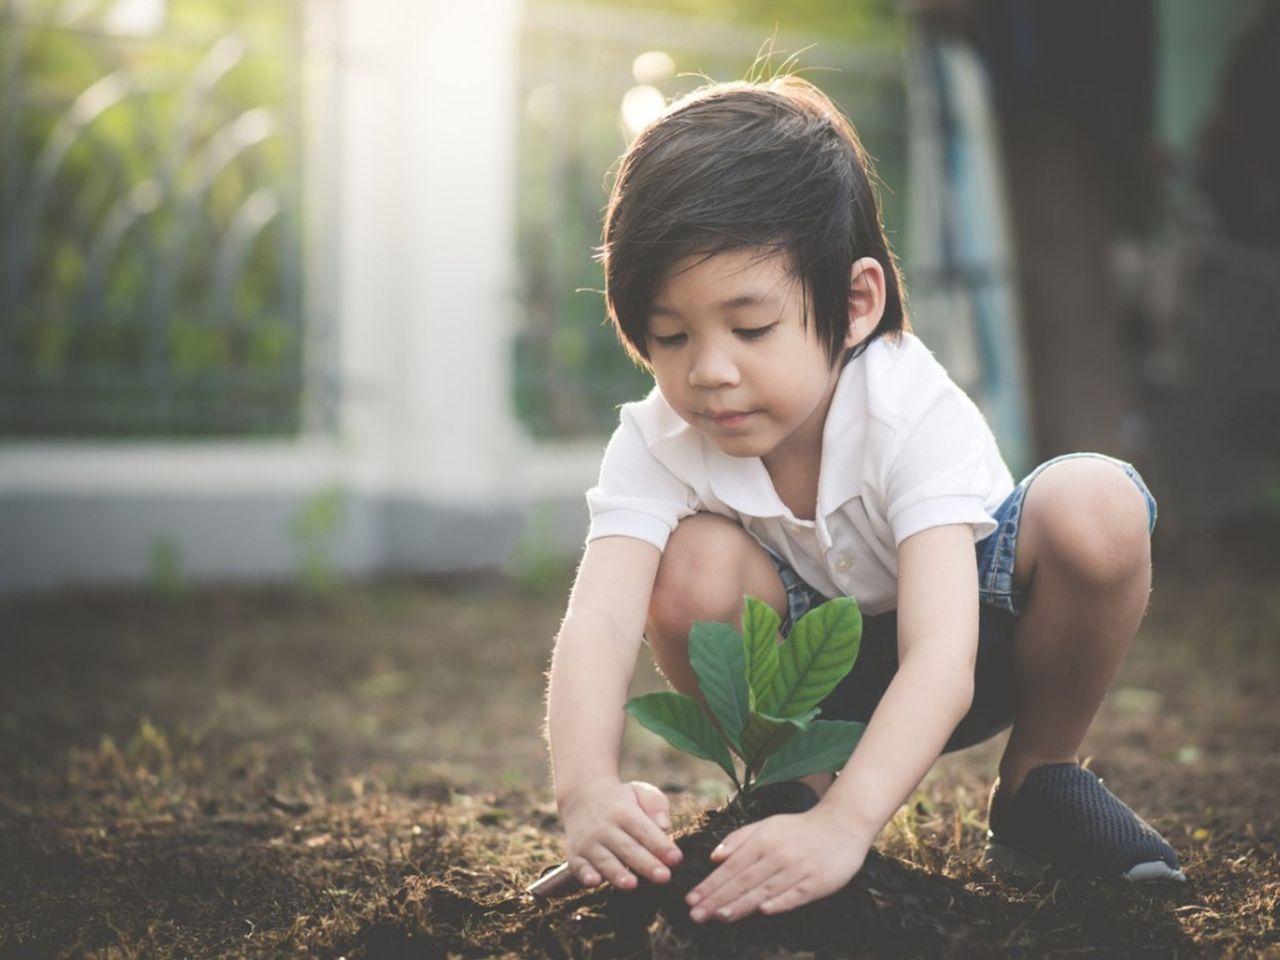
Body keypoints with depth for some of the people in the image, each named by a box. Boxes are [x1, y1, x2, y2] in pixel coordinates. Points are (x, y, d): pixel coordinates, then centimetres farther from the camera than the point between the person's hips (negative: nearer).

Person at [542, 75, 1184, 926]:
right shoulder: (659, 445, -24)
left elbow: (941, 655, -44)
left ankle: (1039, 779, -7)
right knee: (693, 566, -31)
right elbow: (599, 622, -38)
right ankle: (796, 782, -3)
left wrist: (844, 825, -60)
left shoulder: (916, 418, -33)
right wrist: (588, 788, -59)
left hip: (980, 640, -1)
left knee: (1096, 508, -32)